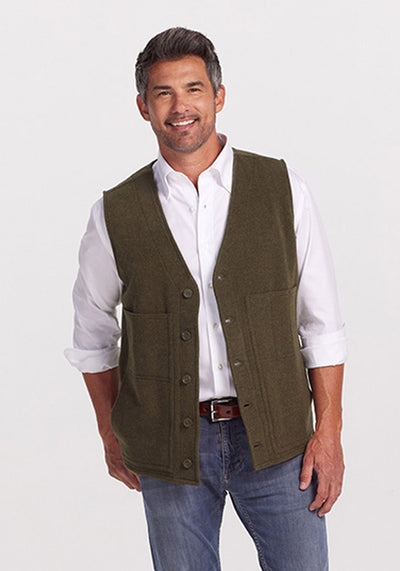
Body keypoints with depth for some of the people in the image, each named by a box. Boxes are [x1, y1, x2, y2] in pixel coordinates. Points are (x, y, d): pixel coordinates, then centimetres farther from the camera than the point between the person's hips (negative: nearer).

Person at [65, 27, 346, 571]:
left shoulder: (281, 188, -2)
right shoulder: (115, 215, -2)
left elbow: (321, 321, 1)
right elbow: (93, 332, 12)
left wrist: (328, 432, -2)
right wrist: (112, 435, 14)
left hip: (276, 440, 0)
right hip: (170, 446, 0)